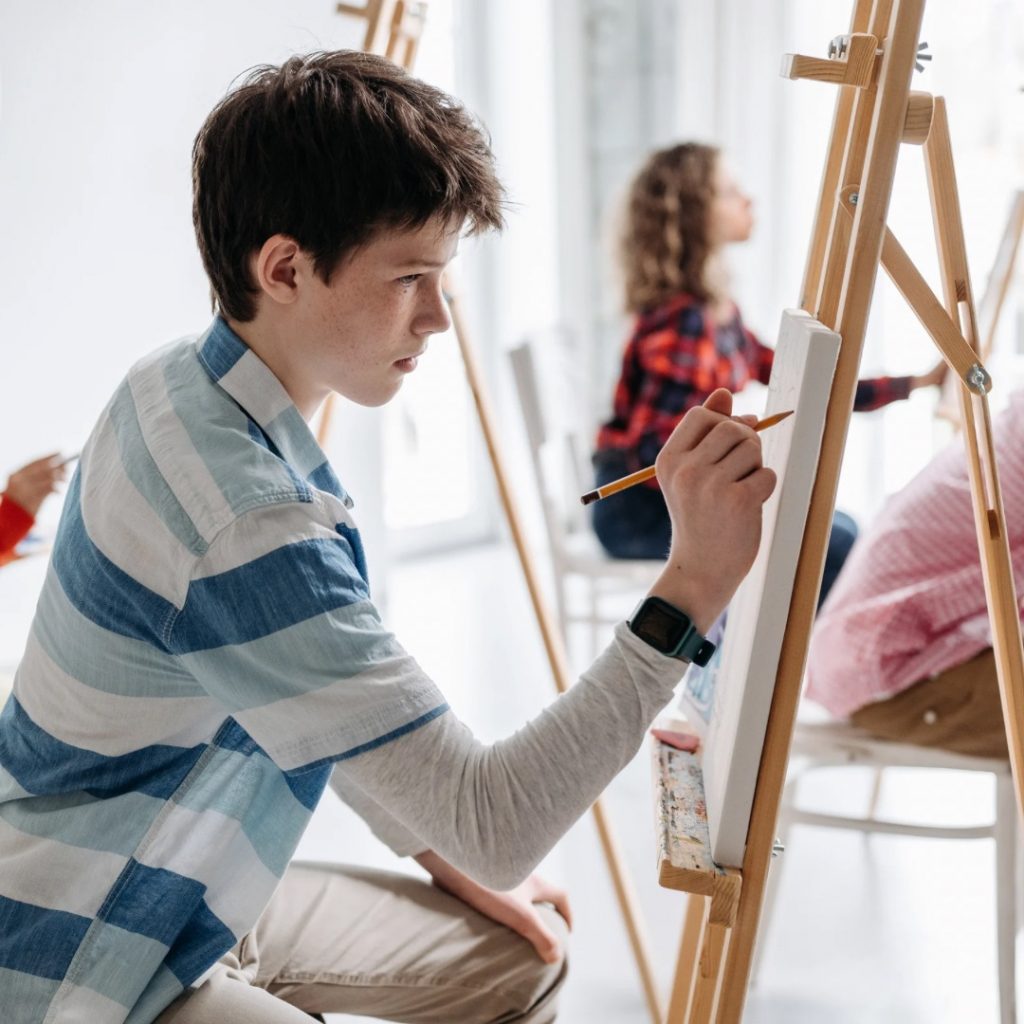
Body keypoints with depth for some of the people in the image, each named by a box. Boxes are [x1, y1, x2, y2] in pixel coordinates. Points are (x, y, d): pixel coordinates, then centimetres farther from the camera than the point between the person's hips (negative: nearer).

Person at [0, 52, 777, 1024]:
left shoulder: (178, 387, -3)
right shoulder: (246, 525, -34)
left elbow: (311, 705, 8)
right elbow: (496, 825, -30)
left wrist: (444, 852, 6)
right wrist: (692, 583, -33)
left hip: (187, 900, 9)